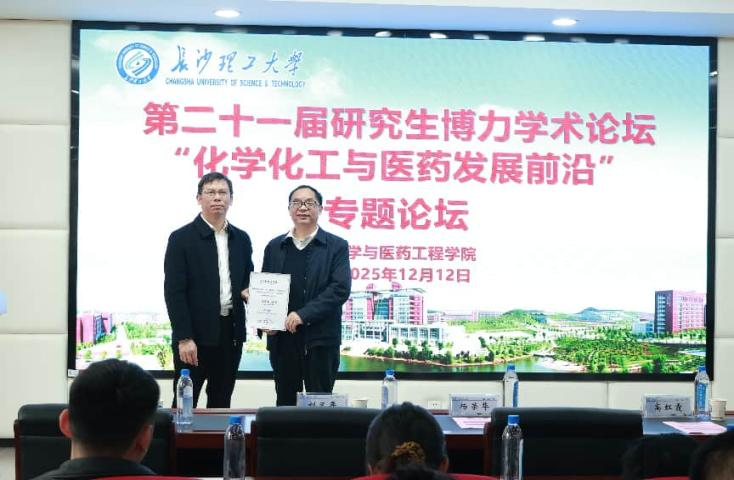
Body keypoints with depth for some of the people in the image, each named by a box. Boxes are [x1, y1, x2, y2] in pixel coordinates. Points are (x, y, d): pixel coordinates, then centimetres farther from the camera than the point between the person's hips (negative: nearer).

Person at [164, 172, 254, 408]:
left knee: (221, 403, 11)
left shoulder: (241, 239, 11)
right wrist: (184, 338, -15)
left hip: (231, 333, 5)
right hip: (195, 335, -5)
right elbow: (174, 292, -9)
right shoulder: (182, 238, -4)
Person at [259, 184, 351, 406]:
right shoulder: (275, 247, 13)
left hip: (320, 340, -3)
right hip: (282, 339, 3)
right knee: (285, 404, 9)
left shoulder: (336, 246, 2)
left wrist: (303, 314, -17)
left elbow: (341, 288, -9)